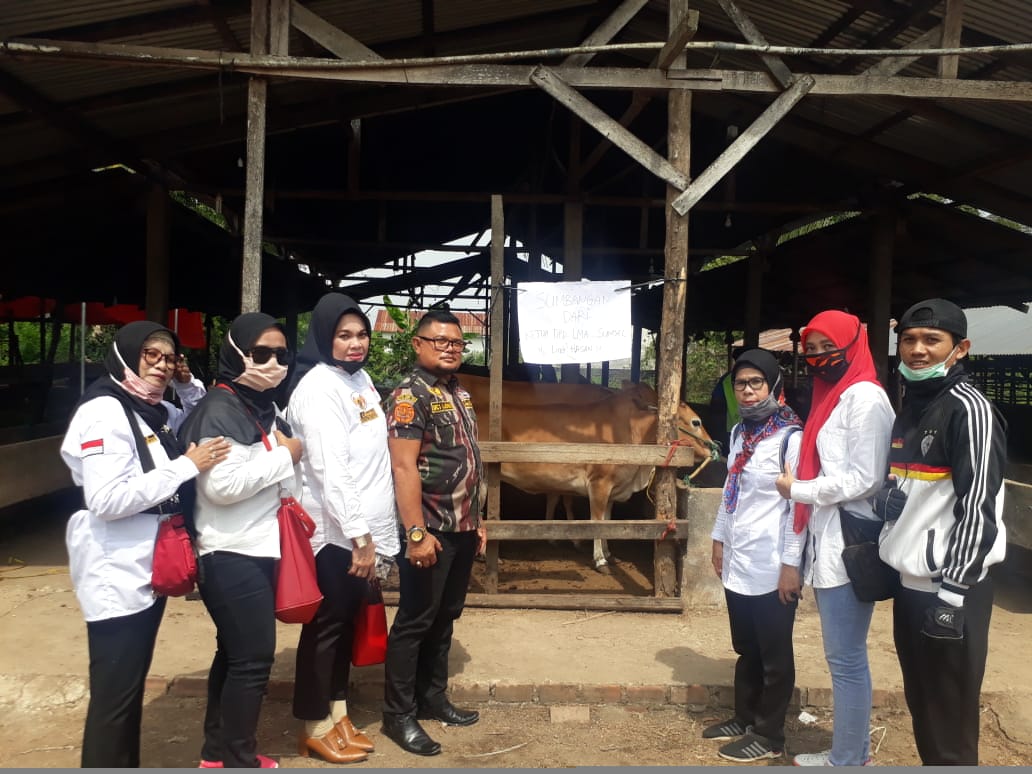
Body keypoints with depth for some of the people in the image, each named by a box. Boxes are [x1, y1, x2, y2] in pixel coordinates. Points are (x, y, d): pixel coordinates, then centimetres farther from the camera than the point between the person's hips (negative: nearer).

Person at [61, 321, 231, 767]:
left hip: (150, 570, 9)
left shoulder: (156, 411, 8)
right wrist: (186, 465, -23)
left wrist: (188, 387, 7)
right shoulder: (104, 412, -16)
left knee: (133, 686, 20)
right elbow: (107, 500, -26)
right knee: (114, 696, 0)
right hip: (117, 576, -9)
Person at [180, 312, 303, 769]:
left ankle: (218, 753, 28)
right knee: (253, 657, -3)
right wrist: (285, 456, -18)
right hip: (230, 555, -9)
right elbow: (222, 485, -27)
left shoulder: (259, 405, 13)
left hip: (254, 549, 10)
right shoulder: (221, 410, -16)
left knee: (236, 653, 16)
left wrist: (284, 453, 7)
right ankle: (238, 761, 11)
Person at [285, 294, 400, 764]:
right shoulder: (318, 386, -16)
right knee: (325, 628, 4)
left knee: (347, 624, 17)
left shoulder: (361, 378, 11)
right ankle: (315, 729, 18)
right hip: (334, 533, -8)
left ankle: (337, 714, 30)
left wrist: (373, 534, 15)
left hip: (361, 530, 8)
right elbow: (330, 470, -22)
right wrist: (360, 536, -21)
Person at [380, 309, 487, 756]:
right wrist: (417, 533, -24)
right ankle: (398, 715, 11)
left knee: (444, 617, 16)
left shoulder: (460, 394, 14)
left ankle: (432, 698, 29)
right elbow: (403, 468, -20)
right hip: (431, 530, -8)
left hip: (462, 529, 8)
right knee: (415, 620, 0)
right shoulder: (410, 395, -12)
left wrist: (477, 520, 17)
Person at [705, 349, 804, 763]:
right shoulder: (739, 432, 9)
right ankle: (744, 718, 35)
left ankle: (769, 735, 21)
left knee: (774, 657, 8)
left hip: (771, 568, -7)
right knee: (746, 650, 20)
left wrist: (791, 563, -16)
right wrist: (719, 538, 17)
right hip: (737, 563, 7)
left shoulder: (791, 437, -15)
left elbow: (800, 504, -16)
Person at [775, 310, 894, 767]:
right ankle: (854, 750, 28)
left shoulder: (865, 397, -12)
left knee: (845, 659, 0)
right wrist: (800, 485, 3)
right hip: (827, 543, 9)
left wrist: (796, 490, -10)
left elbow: (864, 479, -18)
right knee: (845, 656, 17)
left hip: (848, 545, -9)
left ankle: (847, 760, 12)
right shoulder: (832, 396, 17)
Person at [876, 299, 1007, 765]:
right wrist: (881, 549, 19)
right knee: (921, 706, 18)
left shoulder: (969, 410, -14)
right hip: (911, 583, 9)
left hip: (949, 589, -8)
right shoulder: (910, 407, 13)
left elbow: (978, 509, -19)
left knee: (949, 723, 1)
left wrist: (952, 593, -20)